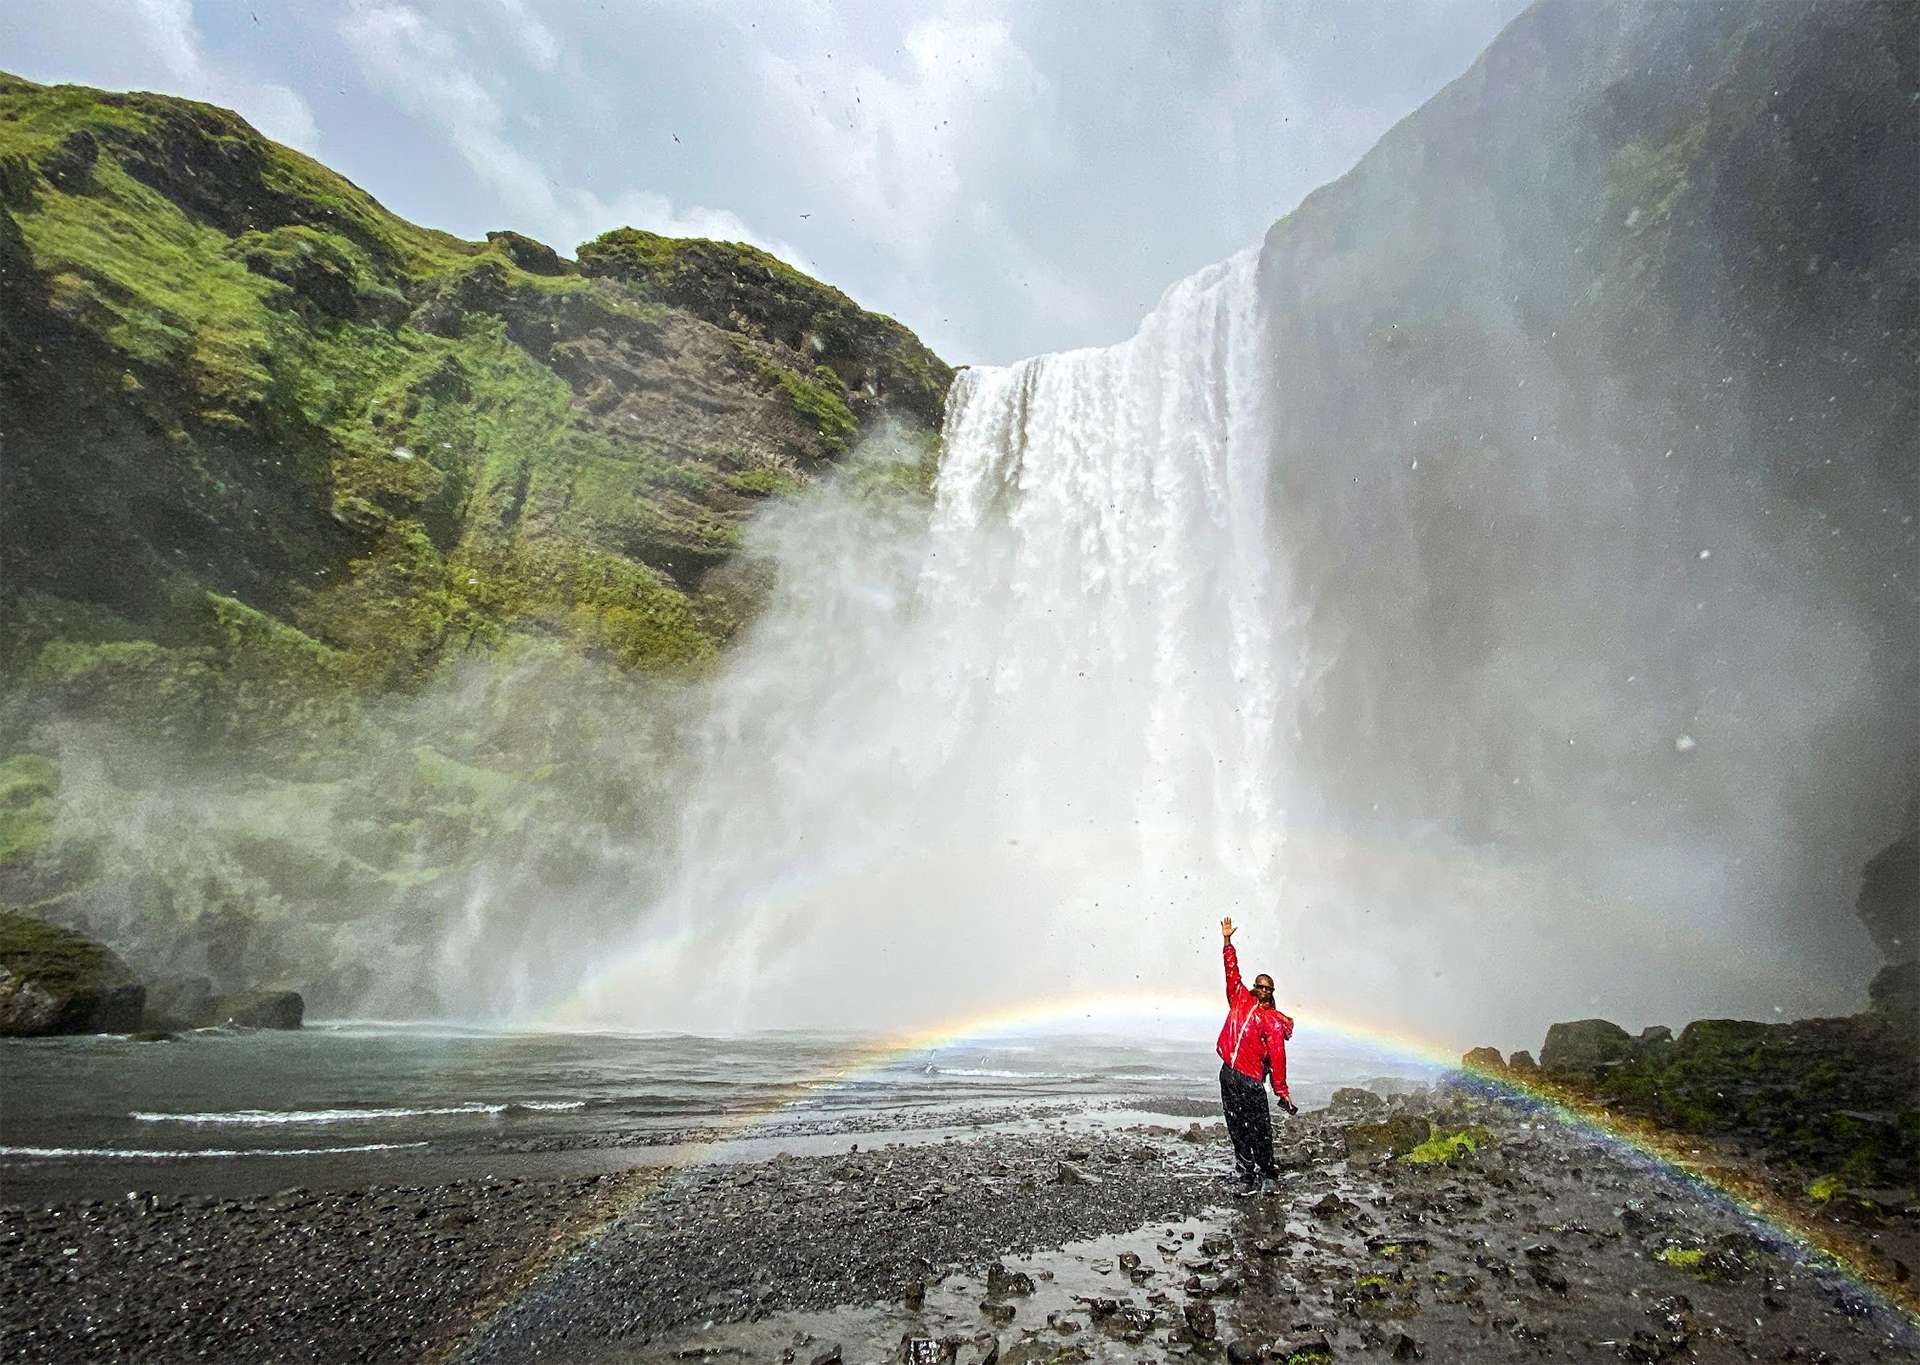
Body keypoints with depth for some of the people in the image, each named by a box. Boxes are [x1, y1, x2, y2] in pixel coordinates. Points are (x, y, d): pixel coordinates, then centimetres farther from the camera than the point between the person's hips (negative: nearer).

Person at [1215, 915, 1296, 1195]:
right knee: (1237, 1131, 8)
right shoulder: (1241, 999, 9)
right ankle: (1247, 1177, 15)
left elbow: (1277, 1058, -5)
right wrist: (1227, 941, 13)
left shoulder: (1273, 1021, -2)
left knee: (1260, 1131, -2)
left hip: (1250, 1079, -4)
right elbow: (1232, 970, 14)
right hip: (1228, 1074, 4)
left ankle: (1268, 1174, 14)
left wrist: (1282, 1093, -8)